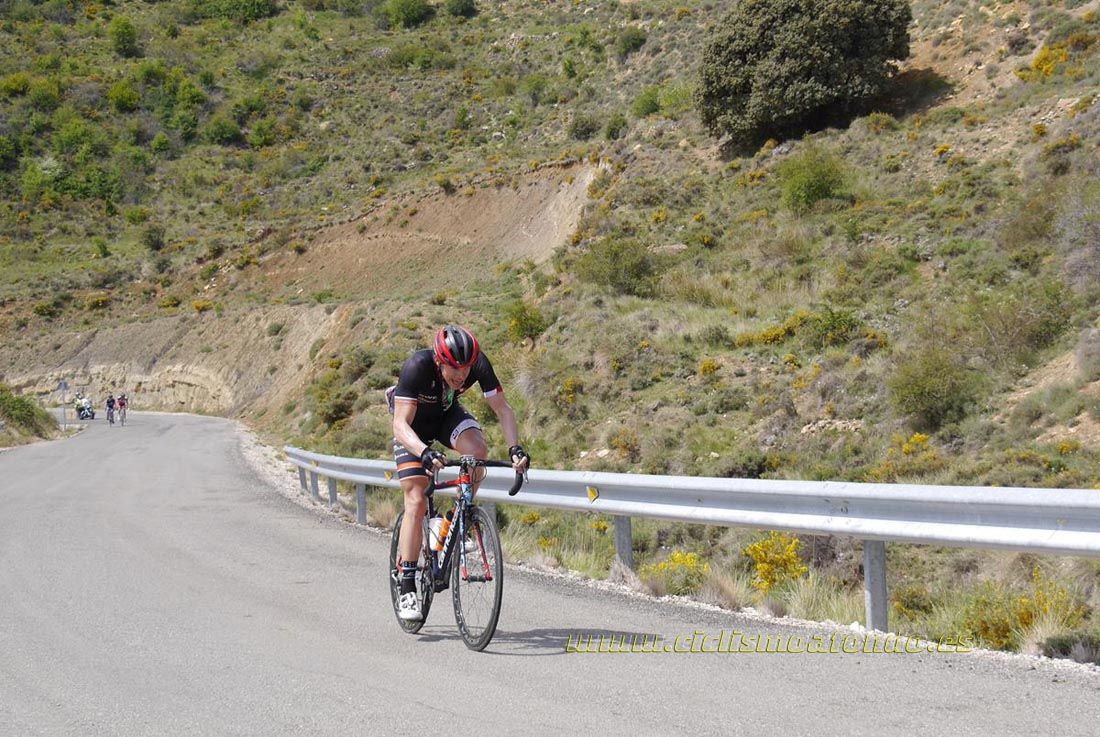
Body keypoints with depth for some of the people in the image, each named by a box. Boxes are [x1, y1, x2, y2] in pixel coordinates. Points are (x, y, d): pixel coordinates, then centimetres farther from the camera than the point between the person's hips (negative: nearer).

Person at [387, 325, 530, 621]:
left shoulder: (479, 364, -28)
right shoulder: (417, 366, -37)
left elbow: (502, 408, -20)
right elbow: (400, 423, -40)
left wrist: (515, 447, -36)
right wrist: (424, 452, -57)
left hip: (447, 414, 3)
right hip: (413, 424, -3)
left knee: (477, 450, -30)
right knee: (416, 502, -14)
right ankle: (407, 589, -7)